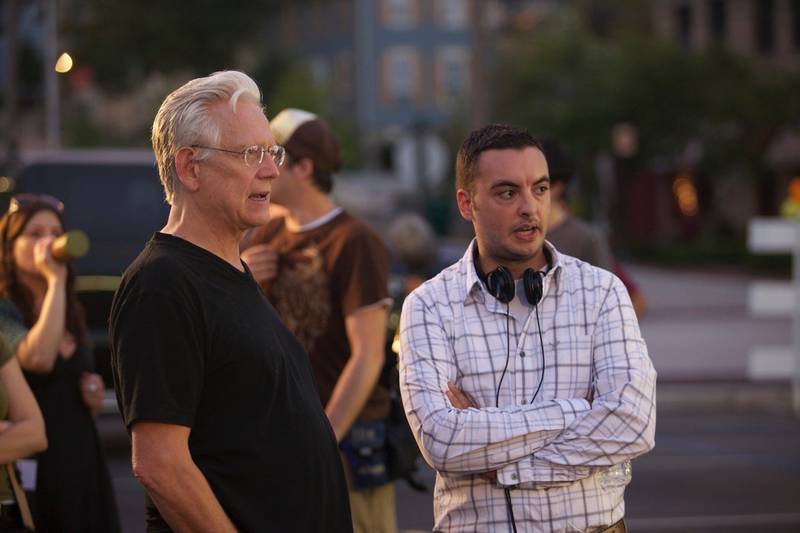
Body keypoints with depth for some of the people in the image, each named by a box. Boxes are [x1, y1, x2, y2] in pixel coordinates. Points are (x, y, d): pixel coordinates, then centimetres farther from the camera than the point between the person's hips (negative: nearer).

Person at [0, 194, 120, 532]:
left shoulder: (73, 317, 16)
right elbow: (38, 358, -26)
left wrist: (94, 396, 4)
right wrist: (55, 279, -19)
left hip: (85, 465, 7)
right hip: (35, 469, -7)